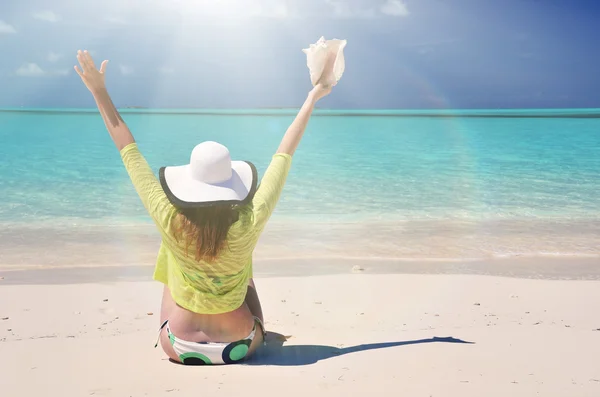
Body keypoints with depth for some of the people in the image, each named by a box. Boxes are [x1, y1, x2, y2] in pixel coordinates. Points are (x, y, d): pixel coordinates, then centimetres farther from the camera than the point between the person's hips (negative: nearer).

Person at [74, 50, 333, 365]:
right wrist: (311, 99, -5)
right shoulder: (248, 225, -27)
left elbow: (128, 148, -17)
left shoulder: (170, 221, -26)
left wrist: (99, 90, -7)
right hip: (240, 347, 0)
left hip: (179, 349, 0)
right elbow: (284, 154, -16)